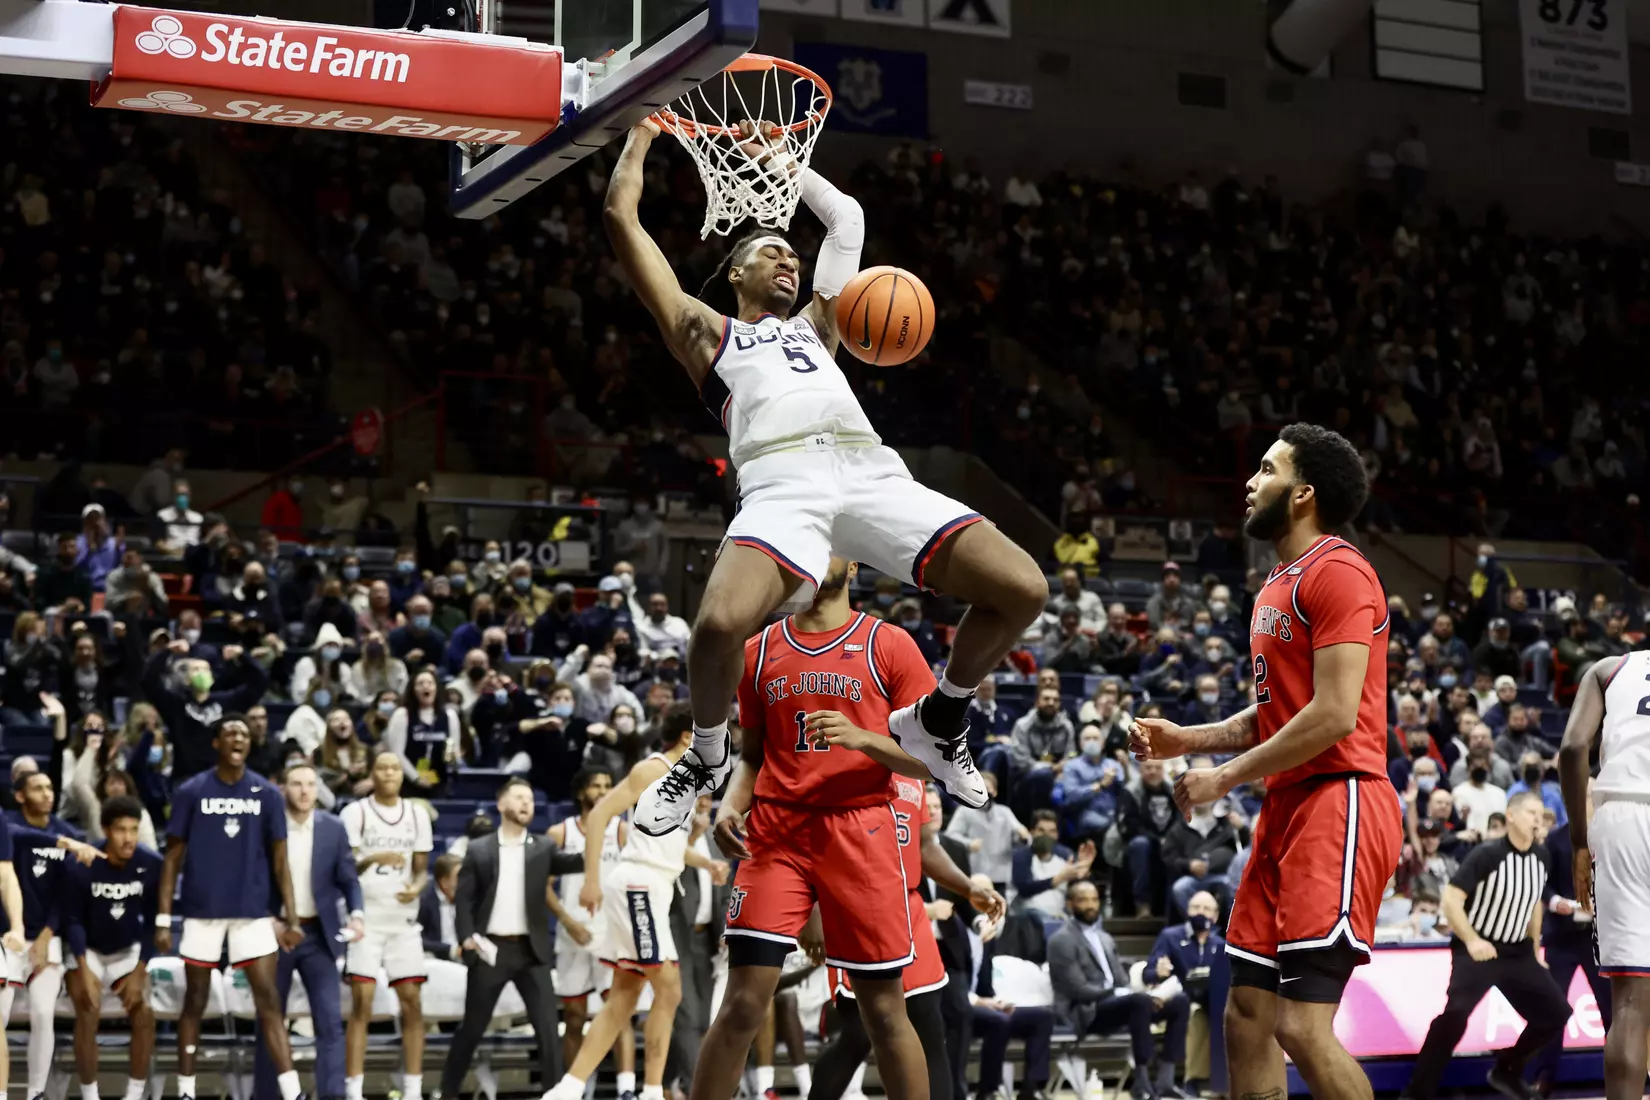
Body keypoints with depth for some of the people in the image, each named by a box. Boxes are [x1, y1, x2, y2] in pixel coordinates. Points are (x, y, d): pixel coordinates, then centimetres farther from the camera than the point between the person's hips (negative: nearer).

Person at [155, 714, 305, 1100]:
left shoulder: (266, 793, 3)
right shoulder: (190, 792, -1)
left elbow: (279, 861, 5)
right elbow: (173, 859, 2)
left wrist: (291, 917, -3)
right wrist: (163, 919, -4)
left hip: (253, 912, 1)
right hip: (202, 911, -1)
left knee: (268, 1000, -4)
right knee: (195, 1002, 7)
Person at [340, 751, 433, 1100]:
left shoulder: (417, 814, 9)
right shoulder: (355, 813, -2)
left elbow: (421, 868, 11)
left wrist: (416, 887, -11)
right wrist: (373, 858, -26)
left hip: (404, 921, 4)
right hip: (365, 918, -4)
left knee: (412, 1002, 1)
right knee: (361, 1002, -8)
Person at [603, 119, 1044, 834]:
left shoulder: (814, 326, 39)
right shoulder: (706, 330, 28)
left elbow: (846, 217, 49)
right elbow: (622, 216, 28)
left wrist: (775, 159, 53)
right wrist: (643, 134, 40)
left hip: (871, 473, 4)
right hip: (784, 485, -4)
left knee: (1023, 590, -13)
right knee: (721, 624, -33)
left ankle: (935, 721, 13)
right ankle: (707, 755, 0)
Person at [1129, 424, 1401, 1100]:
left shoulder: (1337, 571, -11)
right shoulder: (1277, 586, 22)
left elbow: (1334, 714, -19)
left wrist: (1225, 779, -12)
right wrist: (1188, 740, 13)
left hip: (1338, 802, -10)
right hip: (1287, 807, 10)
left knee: (1303, 1026, -17)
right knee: (1247, 1017, 9)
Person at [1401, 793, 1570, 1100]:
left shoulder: (1540, 856, 2)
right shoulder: (1487, 854, -17)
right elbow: (1451, 899, -19)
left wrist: (1535, 948, 19)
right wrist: (1471, 941, -30)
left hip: (1517, 952, 7)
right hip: (1477, 949, -7)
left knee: (1556, 1013, 3)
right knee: (1456, 1013, -27)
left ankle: (1506, 1069, 23)